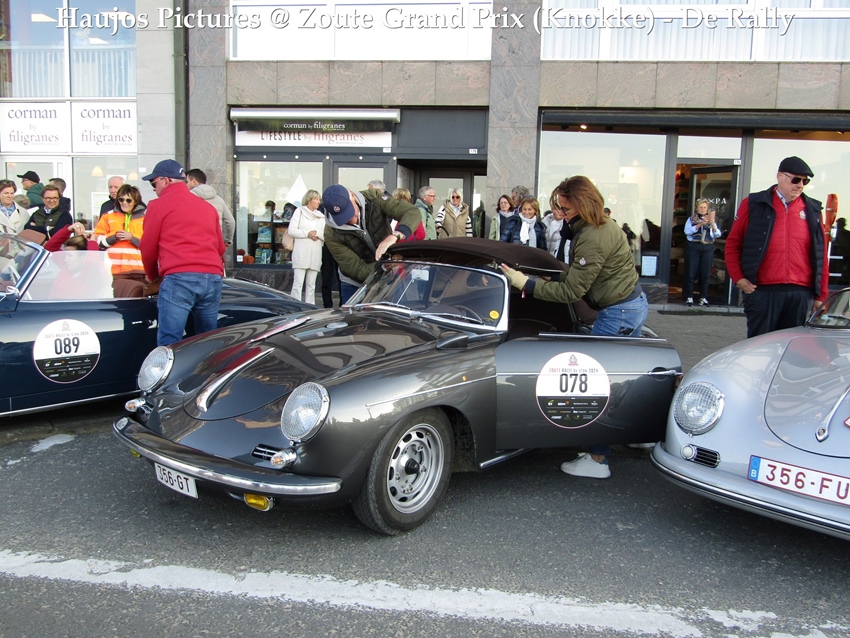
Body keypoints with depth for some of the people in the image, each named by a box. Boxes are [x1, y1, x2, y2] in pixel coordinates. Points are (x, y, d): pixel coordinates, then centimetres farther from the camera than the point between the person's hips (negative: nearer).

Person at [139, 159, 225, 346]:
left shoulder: (158, 205, 6)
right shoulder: (208, 206, 22)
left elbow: (148, 248, 10)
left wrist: (152, 276, 26)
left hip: (179, 279, -5)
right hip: (213, 278, 6)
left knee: (169, 344, -7)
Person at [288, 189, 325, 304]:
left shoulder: (321, 216, 18)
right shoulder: (299, 212, 8)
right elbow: (291, 230, -2)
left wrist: (317, 233, -10)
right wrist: (307, 233, -10)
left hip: (315, 255, 4)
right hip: (301, 253, -4)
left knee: (311, 284, 6)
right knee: (298, 283, -10)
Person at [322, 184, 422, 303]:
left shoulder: (373, 198, -18)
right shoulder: (332, 234, -23)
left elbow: (413, 212, -25)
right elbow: (359, 271, -24)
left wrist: (395, 236, -45)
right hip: (355, 285, -1)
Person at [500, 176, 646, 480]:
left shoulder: (593, 239, -25)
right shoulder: (603, 225, 8)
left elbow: (571, 291, -24)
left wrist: (526, 284, -24)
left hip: (618, 314, -11)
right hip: (635, 303, 11)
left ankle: (597, 460, 3)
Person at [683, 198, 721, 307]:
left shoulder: (711, 220, 13)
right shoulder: (691, 219, 8)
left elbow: (718, 234, 2)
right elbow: (687, 231, -9)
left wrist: (712, 224, -14)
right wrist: (700, 224, -17)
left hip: (708, 249, 2)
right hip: (693, 247, -2)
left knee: (705, 274, 3)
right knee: (690, 273, -2)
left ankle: (703, 298, 11)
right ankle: (689, 297, 6)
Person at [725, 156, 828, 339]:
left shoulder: (812, 210, 11)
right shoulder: (754, 204, 4)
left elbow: (821, 255, 11)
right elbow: (733, 243, 5)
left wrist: (821, 296, 8)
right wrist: (738, 278, -5)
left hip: (801, 294, 3)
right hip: (762, 291, -2)